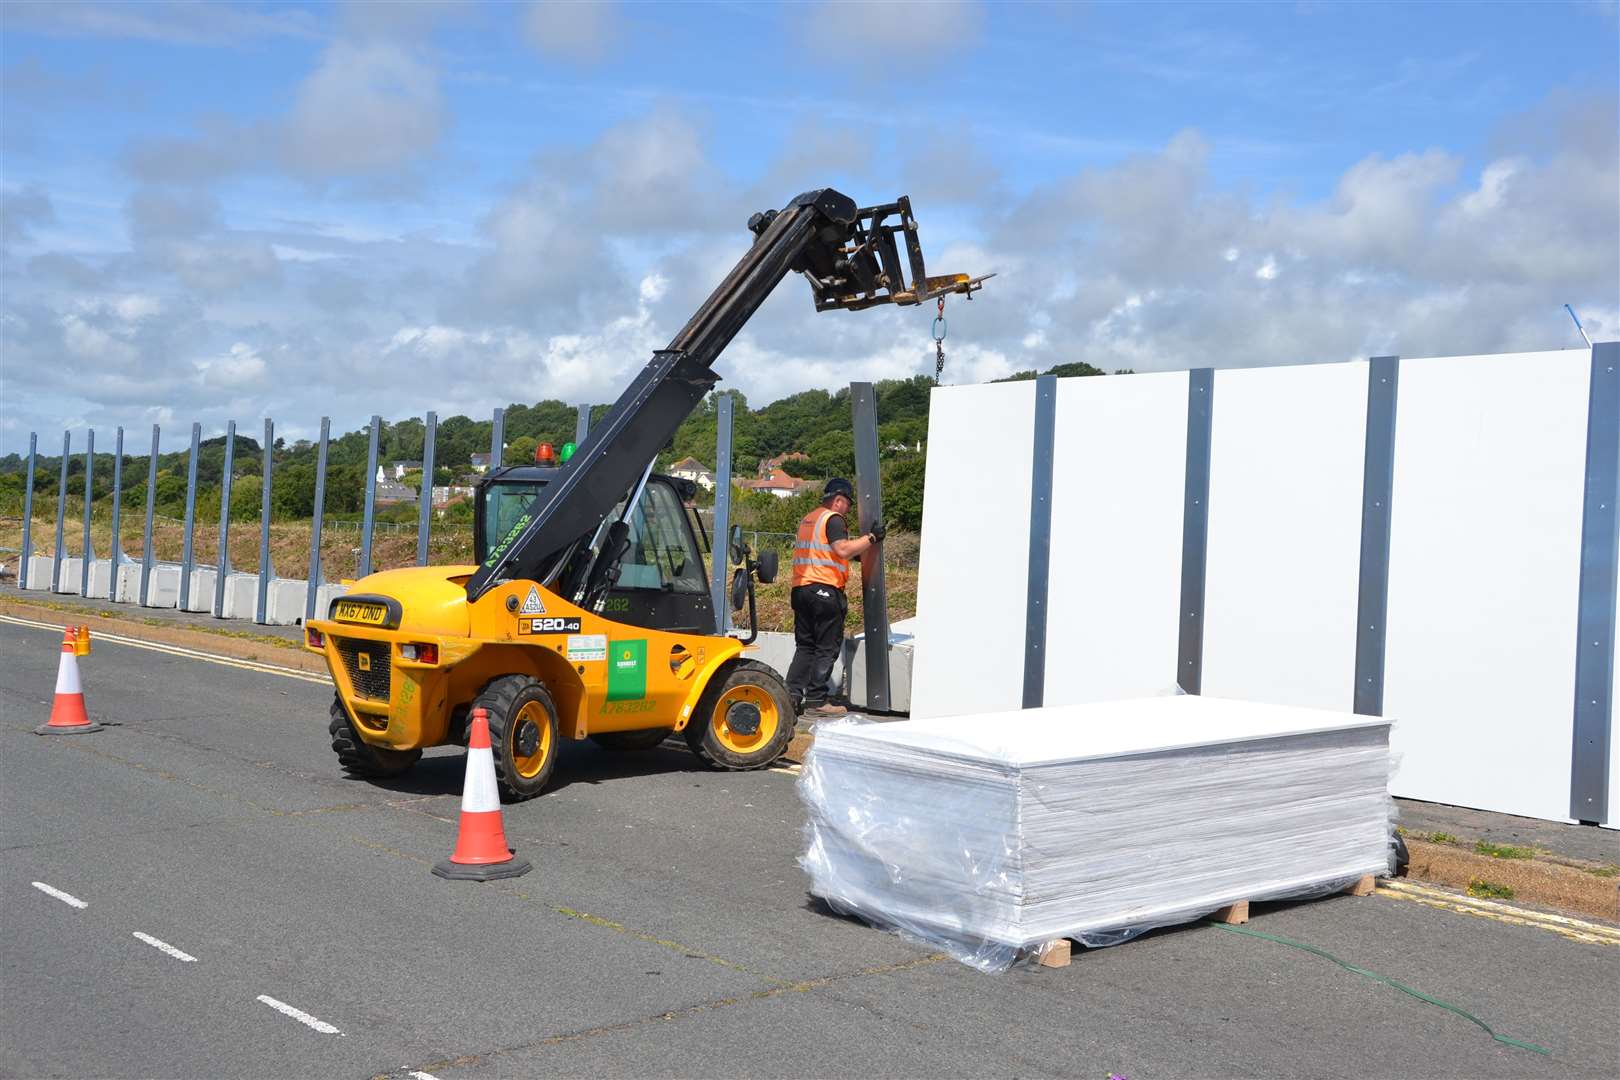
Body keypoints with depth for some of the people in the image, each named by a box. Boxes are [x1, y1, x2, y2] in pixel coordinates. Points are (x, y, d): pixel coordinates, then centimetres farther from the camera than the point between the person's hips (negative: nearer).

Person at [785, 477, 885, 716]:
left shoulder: (808, 519, 21)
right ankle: (816, 701, -1)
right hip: (825, 589, -8)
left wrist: (854, 555, 26)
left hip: (801, 587, 8)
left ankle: (792, 695, 5)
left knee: (805, 646, 13)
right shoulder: (833, 519, -6)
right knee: (827, 648, -1)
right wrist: (871, 537, -13)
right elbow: (843, 549, -20)